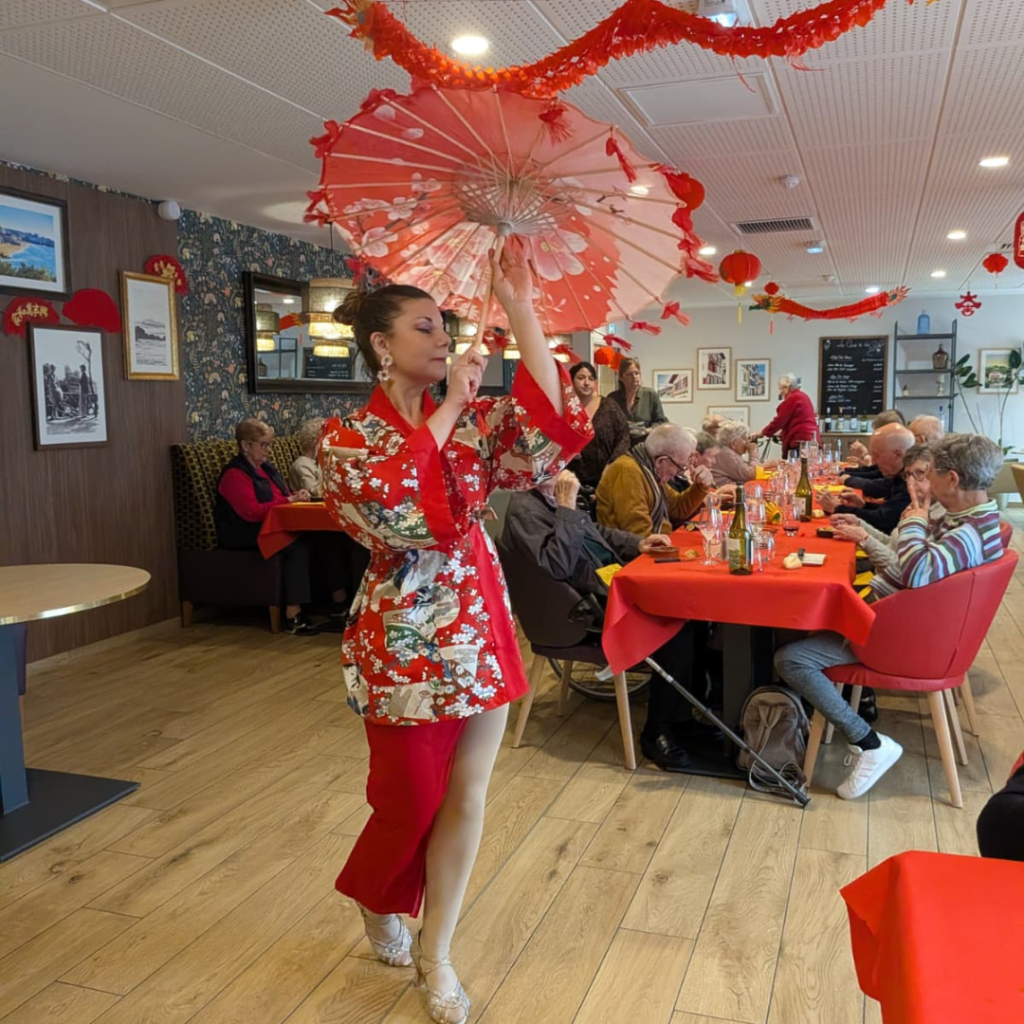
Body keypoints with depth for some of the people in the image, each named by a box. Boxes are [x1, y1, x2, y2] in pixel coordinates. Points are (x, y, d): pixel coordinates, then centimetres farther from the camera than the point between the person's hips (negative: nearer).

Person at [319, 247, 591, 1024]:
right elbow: (400, 510, -26)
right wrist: (447, 412, -20)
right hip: (406, 639, -4)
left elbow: (550, 426, -15)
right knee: (411, 799, 12)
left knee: (466, 797, 10)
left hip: (481, 627, 4)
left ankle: (435, 952, 31)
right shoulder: (348, 440, -7)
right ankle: (375, 899, 46)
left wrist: (520, 310, -17)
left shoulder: (471, 419, 3)